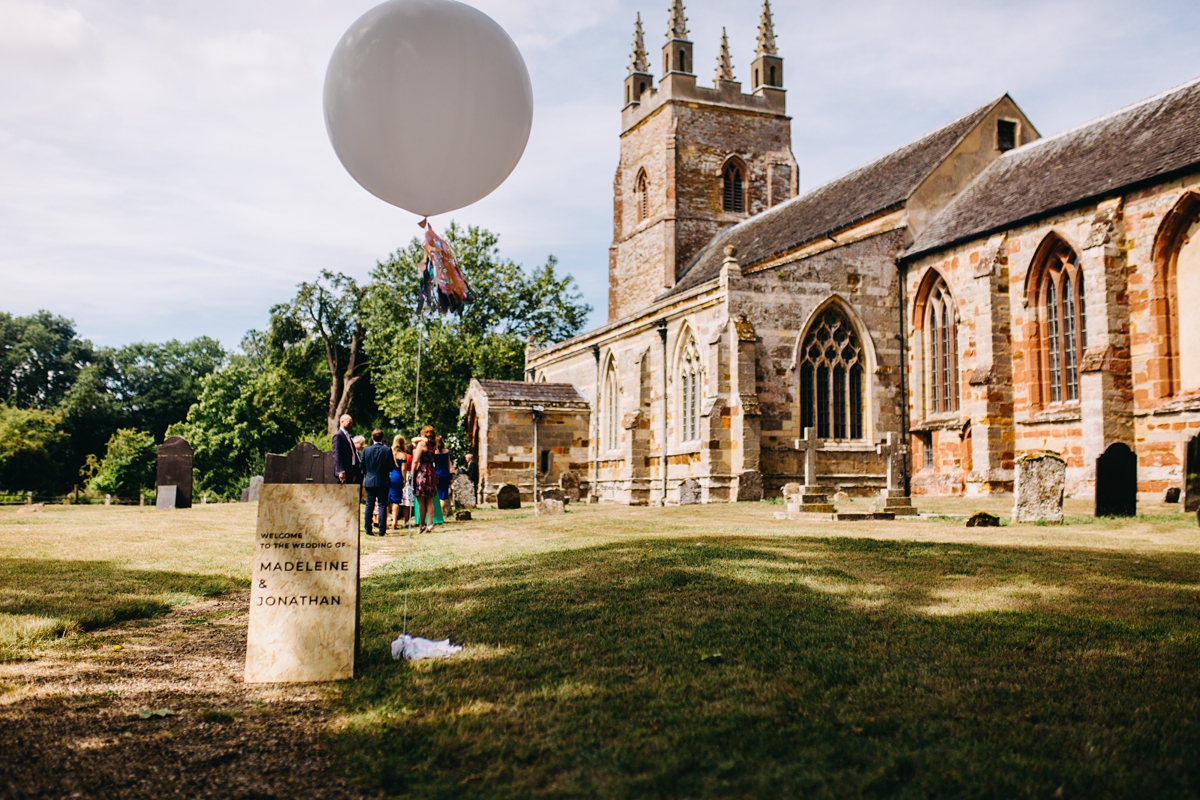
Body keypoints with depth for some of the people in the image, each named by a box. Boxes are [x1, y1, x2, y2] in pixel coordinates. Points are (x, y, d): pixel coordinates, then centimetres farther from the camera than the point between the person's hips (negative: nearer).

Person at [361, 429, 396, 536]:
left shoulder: (366, 450, -2)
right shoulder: (387, 450, -8)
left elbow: (362, 466, 3)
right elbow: (392, 467, -5)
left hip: (369, 482, 2)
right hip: (383, 482, -2)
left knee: (369, 506, 8)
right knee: (382, 506, 1)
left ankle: (368, 529, 8)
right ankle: (382, 530, -1)